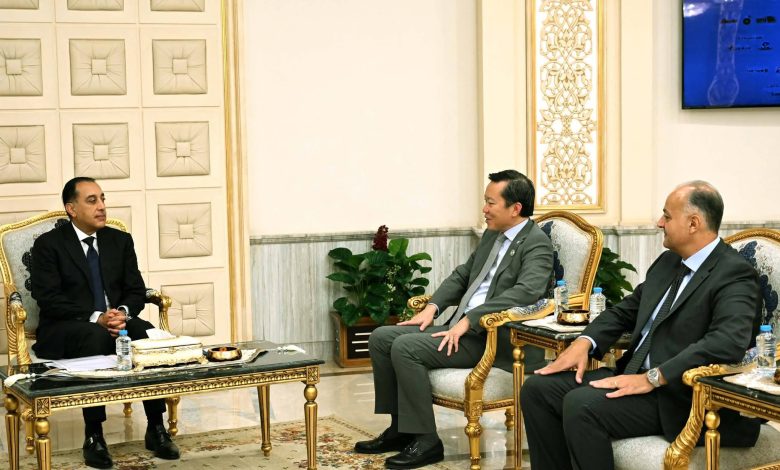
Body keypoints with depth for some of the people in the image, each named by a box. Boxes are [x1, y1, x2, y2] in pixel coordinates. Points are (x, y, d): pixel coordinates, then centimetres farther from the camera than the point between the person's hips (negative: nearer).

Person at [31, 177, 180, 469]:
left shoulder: (120, 240, 13)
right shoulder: (48, 244, -1)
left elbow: (136, 290, 9)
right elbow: (48, 298, -11)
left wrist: (123, 312, -15)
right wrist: (96, 318, -24)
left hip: (117, 318, 4)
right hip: (64, 330, -4)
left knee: (149, 334, -28)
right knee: (96, 338, -38)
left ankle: (156, 429, -20)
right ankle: (93, 437, -31)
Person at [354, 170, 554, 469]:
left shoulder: (536, 243, -11)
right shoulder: (492, 235, 16)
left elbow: (527, 291, -26)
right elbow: (461, 275, 24)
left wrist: (468, 320, -28)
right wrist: (433, 307, 5)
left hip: (493, 339, -9)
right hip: (462, 326, 9)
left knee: (405, 347, -24)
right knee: (381, 337, 0)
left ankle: (425, 441, -15)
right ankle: (400, 427, 8)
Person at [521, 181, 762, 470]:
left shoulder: (735, 275, -13)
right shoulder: (667, 262, 14)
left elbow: (729, 342, -28)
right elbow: (626, 310, 22)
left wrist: (653, 378, -30)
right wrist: (584, 342, 1)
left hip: (677, 397, -9)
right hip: (634, 375, 9)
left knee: (580, 404, -29)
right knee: (537, 388, -3)